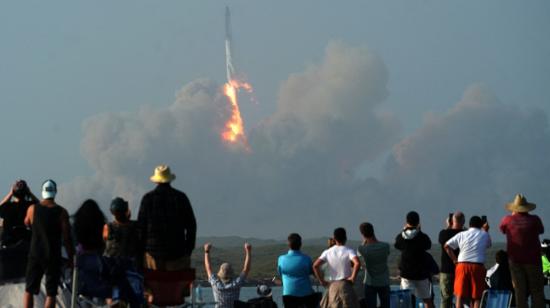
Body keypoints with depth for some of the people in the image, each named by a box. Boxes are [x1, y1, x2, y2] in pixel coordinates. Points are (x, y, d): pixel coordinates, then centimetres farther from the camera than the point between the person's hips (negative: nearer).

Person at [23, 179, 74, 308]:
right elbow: (67, 238, -7)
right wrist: (71, 258, 2)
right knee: (51, 293, 3)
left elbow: (26, 223, 20)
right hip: (53, 257, -2)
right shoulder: (62, 212, -8)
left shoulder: (32, 209, -2)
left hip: (35, 255, 2)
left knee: (29, 290, 10)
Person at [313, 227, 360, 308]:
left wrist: (322, 281, 1)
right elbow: (357, 263, -24)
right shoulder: (349, 251, -5)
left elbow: (315, 266, -7)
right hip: (346, 284, -3)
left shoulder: (327, 252, 4)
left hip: (332, 285, 3)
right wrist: (353, 278, -11)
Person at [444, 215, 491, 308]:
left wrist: (454, 259, 13)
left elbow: (447, 246, 7)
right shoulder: (484, 235, 8)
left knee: (460, 296, 3)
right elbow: (488, 245, 29)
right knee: (477, 297, 4)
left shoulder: (461, 235, 9)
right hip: (478, 266, -1)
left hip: (462, 265, 1)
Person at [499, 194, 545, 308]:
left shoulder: (508, 220, -3)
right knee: (537, 291, 2)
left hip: (515, 260, 1)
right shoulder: (534, 219, -6)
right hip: (533, 260, -1)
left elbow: (502, 229, 19)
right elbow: (541, 230, 14)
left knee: (520, 291, 5)